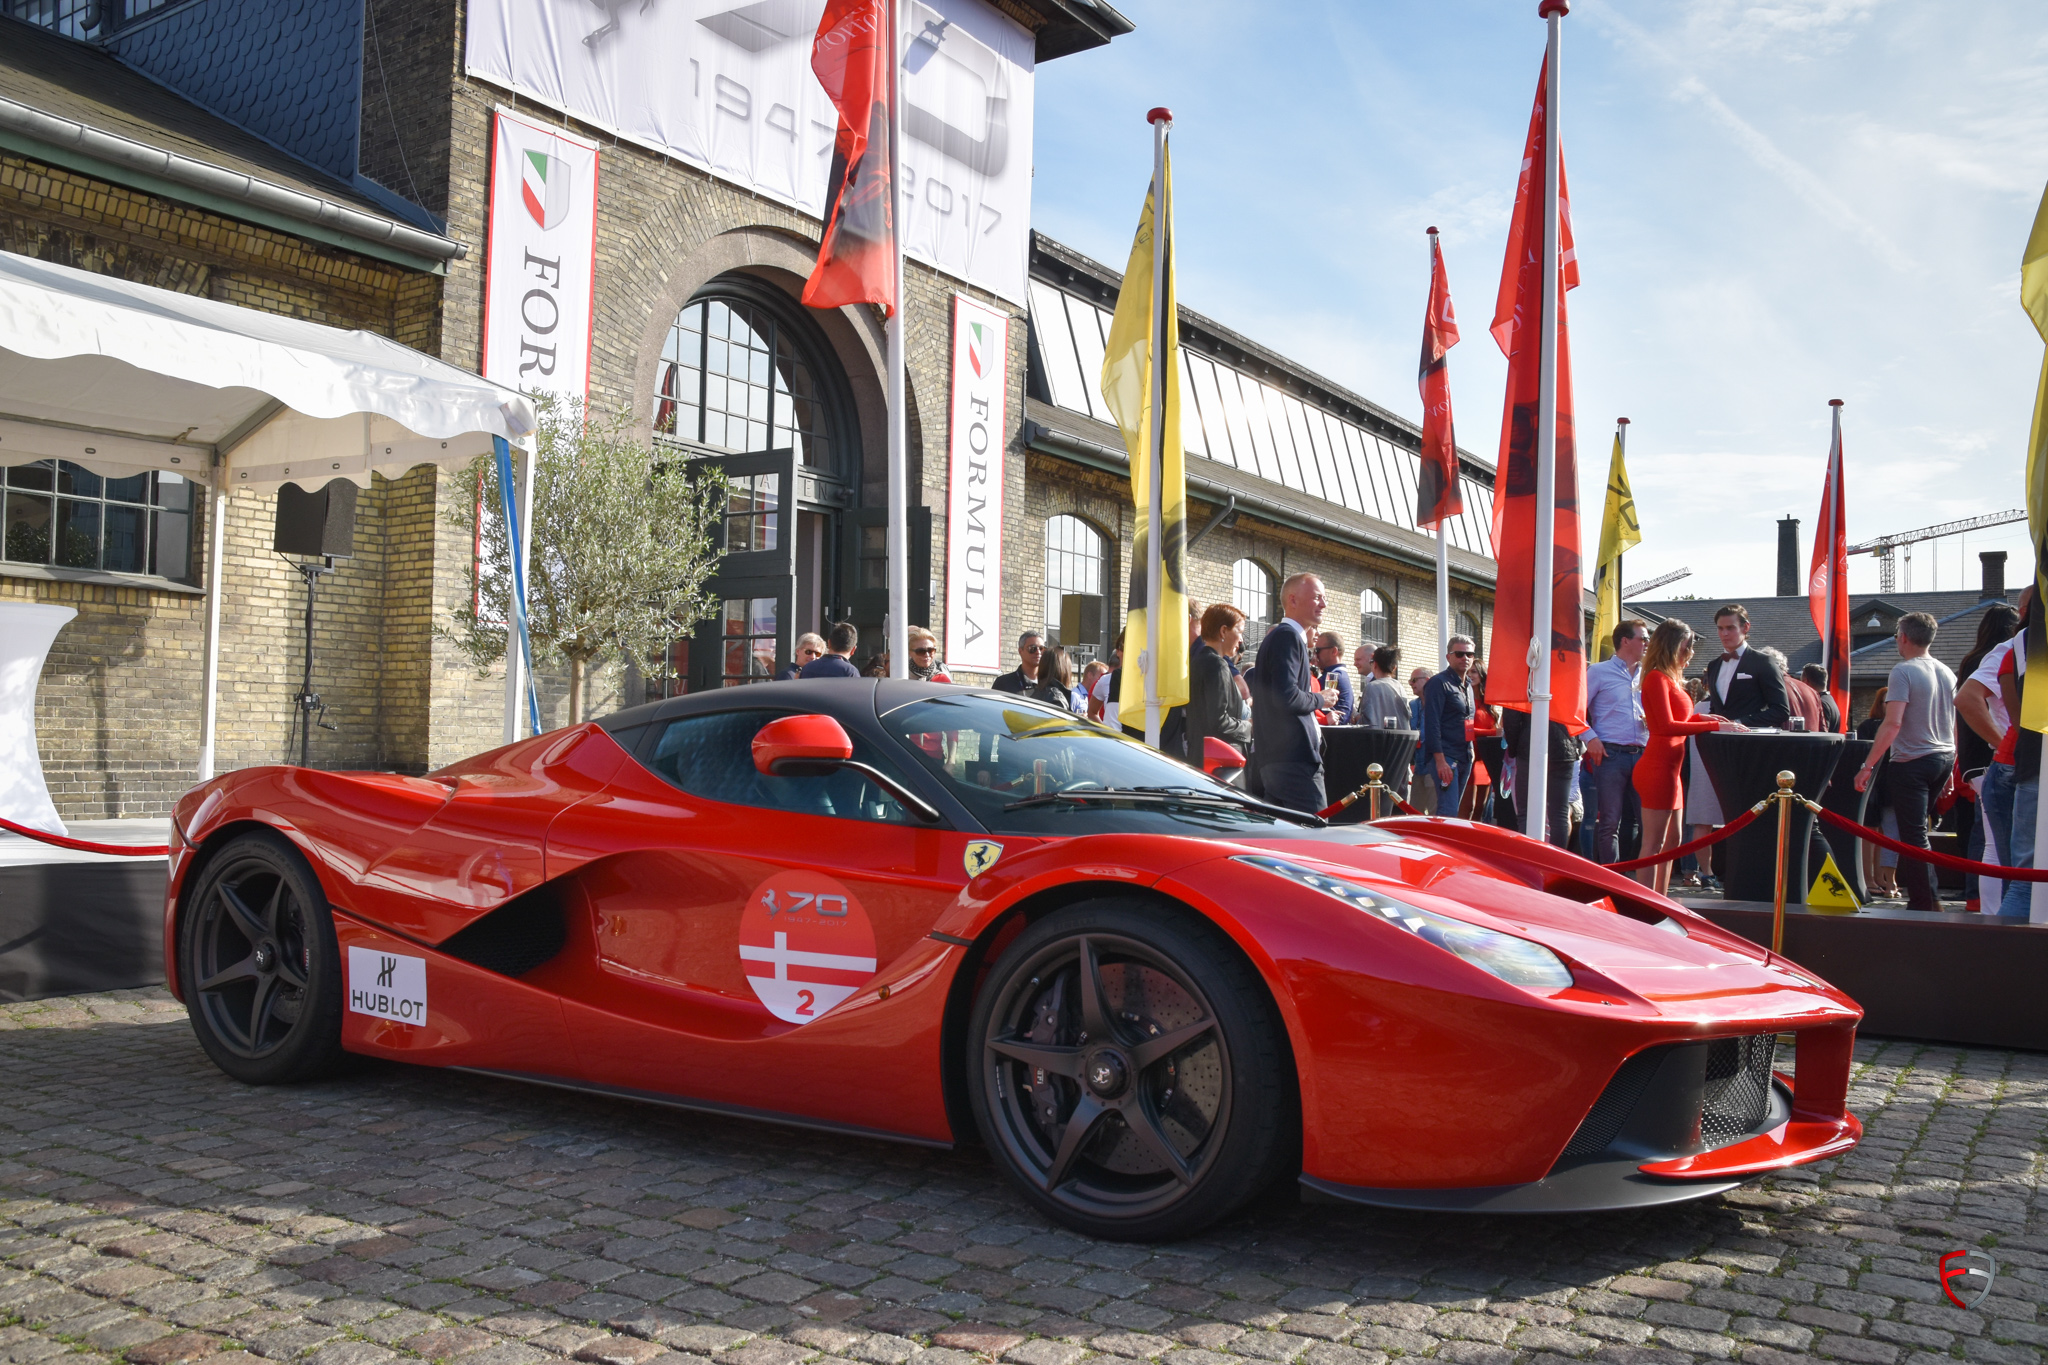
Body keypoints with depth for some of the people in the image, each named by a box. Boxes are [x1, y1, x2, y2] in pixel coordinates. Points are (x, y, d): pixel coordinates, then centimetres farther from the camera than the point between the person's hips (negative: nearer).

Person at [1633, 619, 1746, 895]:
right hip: (1657, 767, -10)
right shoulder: (1657, 678, -13)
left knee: (1671, 840, 16)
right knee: (1654, 843, -9)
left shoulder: (1669, 679, 16)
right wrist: (1714, 726, -19)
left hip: (1668, 768, 10)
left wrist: (1701, 718, 6)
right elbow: (1666, 726, -20)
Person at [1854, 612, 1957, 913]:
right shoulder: (1946, 672, 11)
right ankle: (1918, 895, 24)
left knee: (1914, 836, -4)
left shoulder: (1903, 671, -13)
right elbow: (1955, 724, 17)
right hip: (1945, 758, 8)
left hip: (1912, 761, -8)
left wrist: (1867, 766, -19)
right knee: (1917, 829, 19)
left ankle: (1926, 904, -5)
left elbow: (1893, 723, -21)